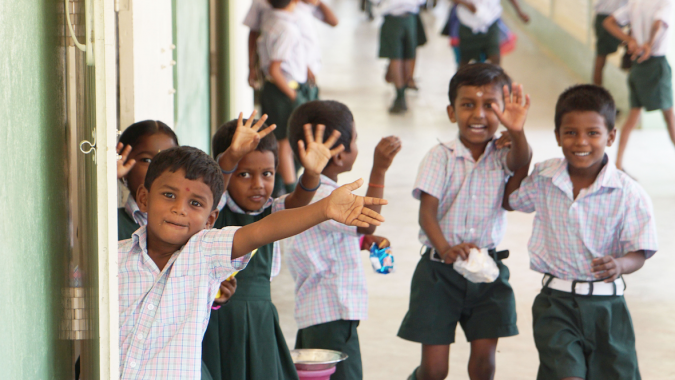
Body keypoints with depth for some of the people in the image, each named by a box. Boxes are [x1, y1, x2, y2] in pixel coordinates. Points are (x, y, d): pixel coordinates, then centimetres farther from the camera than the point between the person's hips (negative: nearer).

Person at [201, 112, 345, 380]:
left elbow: (297, 202, -13)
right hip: (216, 323, -4)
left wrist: (311, 174, -35)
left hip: (259, 322, 4)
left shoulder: (270, 212, 6)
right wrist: (231, 156, -45)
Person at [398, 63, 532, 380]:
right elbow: (427, 211, -14)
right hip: (440, 270, -2)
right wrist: (445, 248, -33)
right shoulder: (440, 157, -6)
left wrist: (516, 131, -46)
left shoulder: (502, 157, 0)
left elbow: (520, 162, -24)